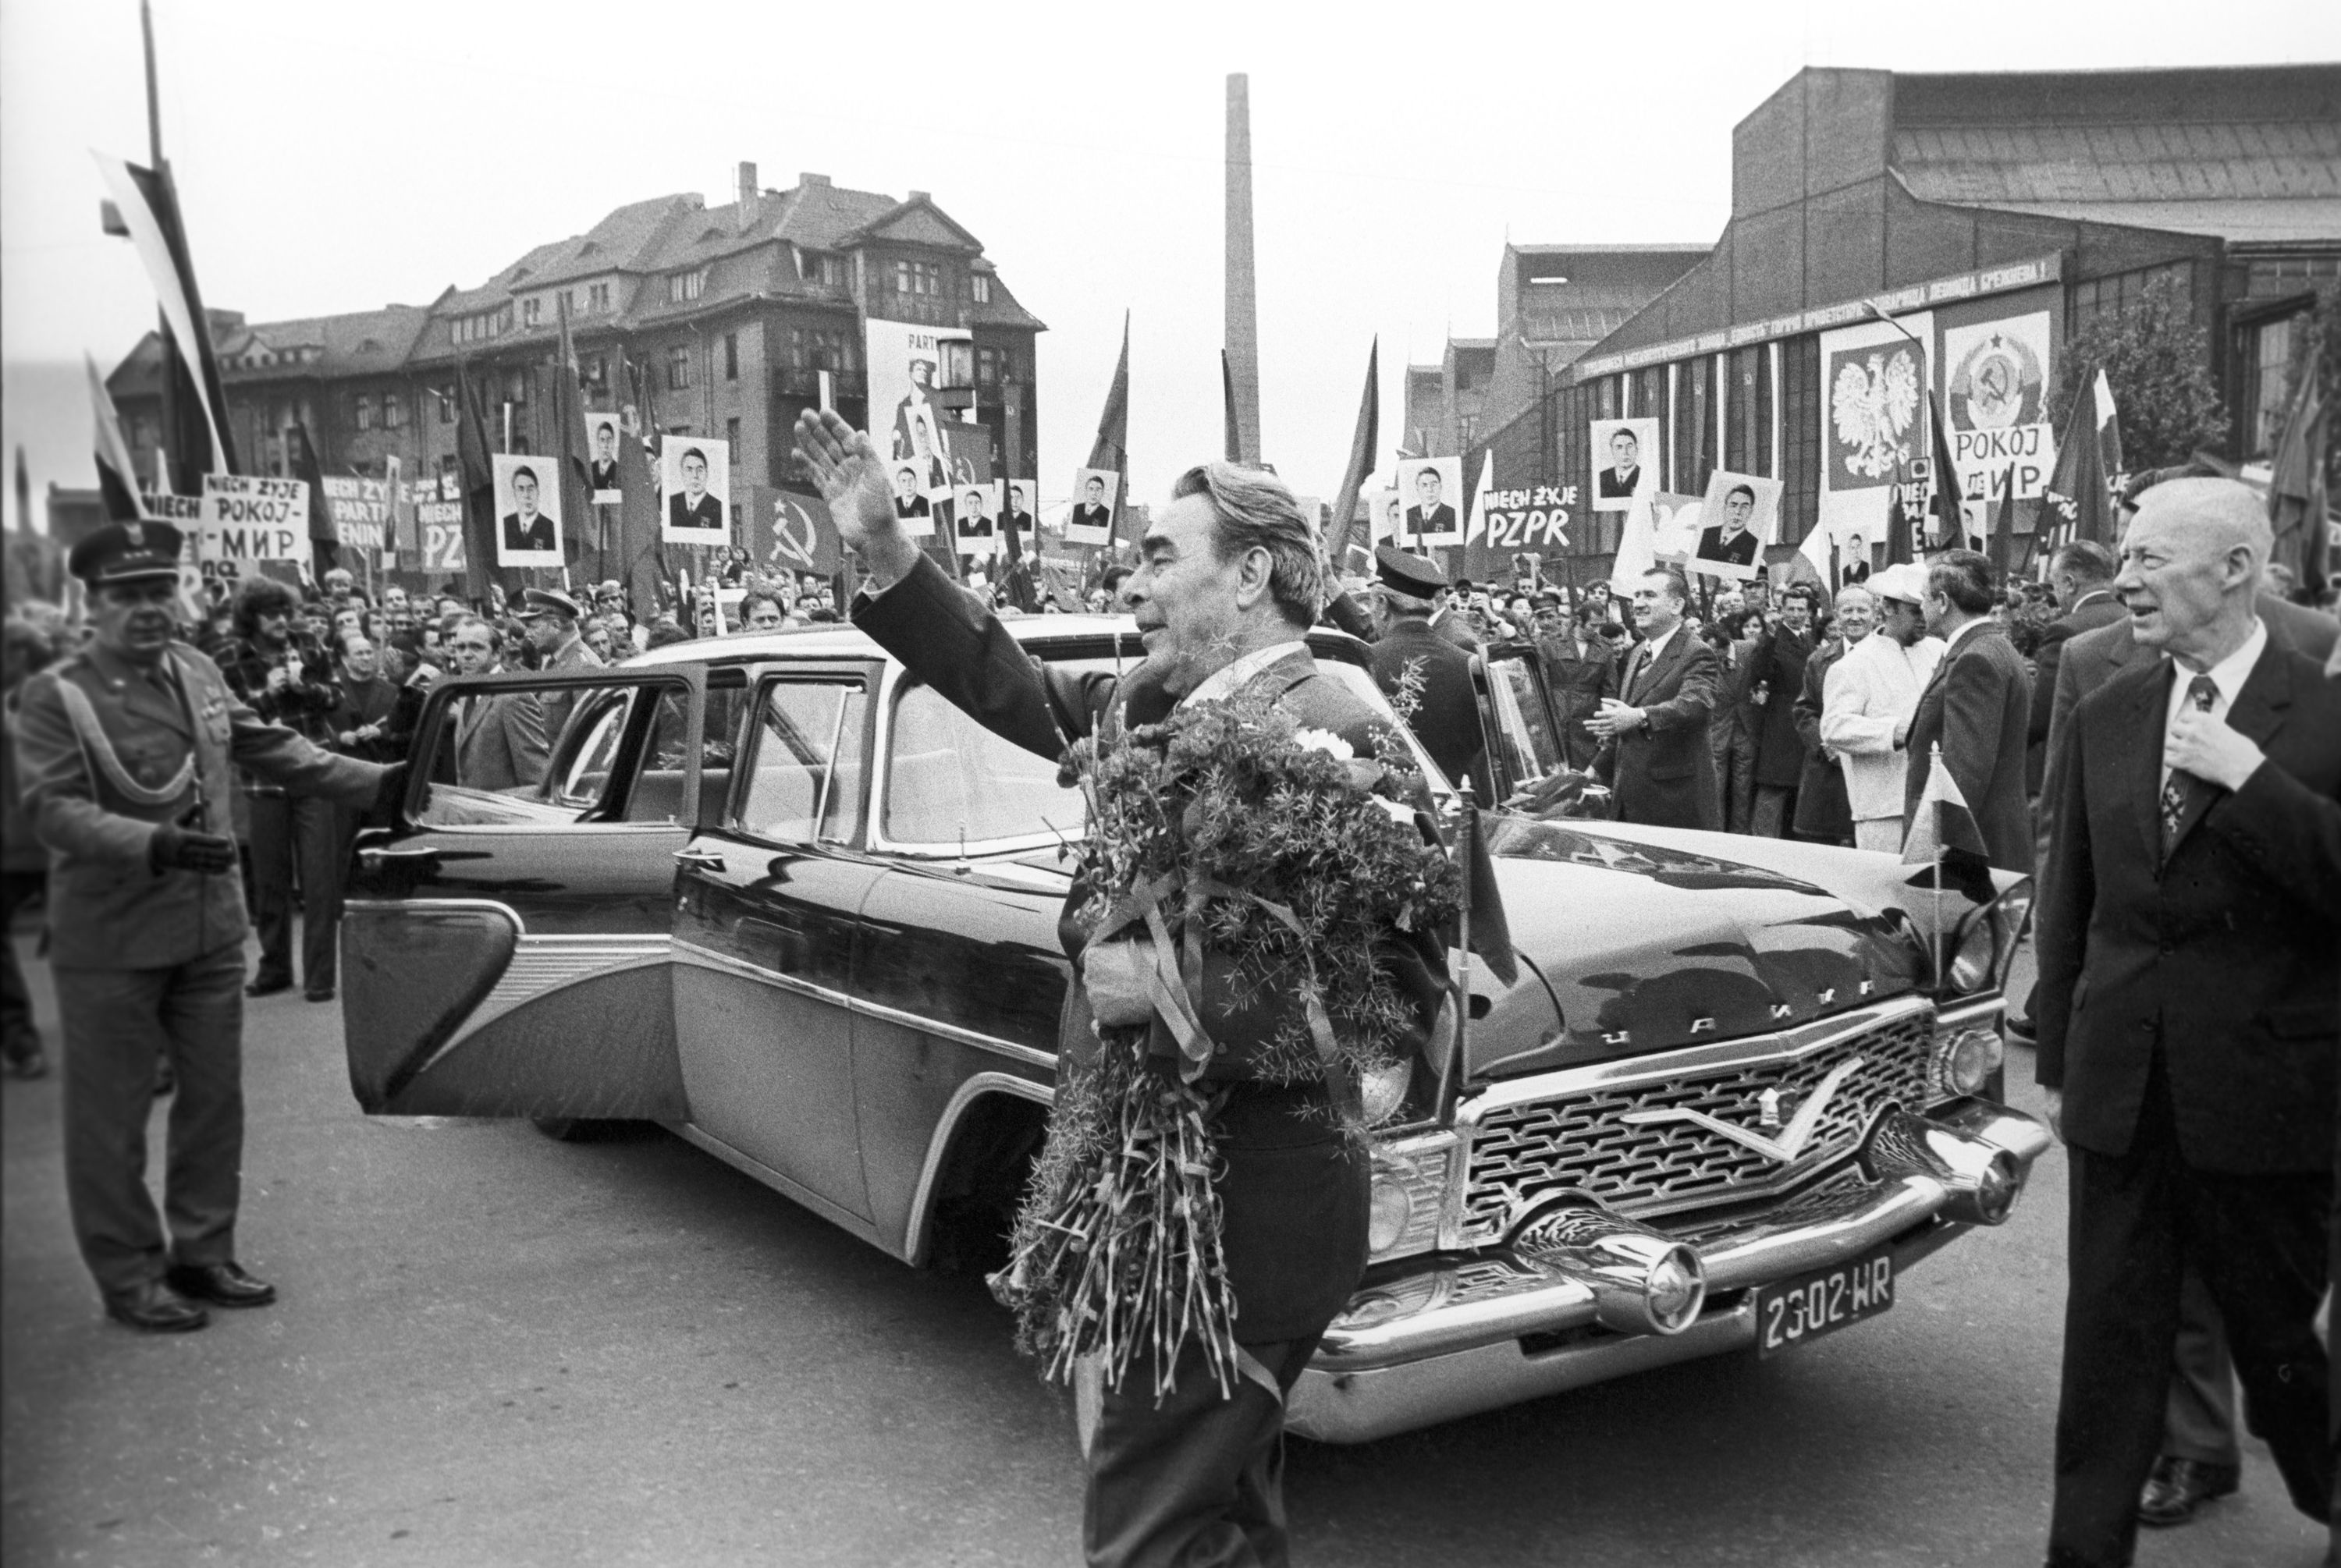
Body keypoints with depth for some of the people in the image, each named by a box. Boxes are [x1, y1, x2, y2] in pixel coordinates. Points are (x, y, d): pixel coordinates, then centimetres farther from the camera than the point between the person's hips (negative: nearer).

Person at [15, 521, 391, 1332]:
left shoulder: (199, 672, 6)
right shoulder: (54, 697, -10)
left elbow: (272, 749, 14)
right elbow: (54, 810, -18)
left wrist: (377, 781, 7)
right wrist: (157, 846, -32)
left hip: (212, 928, 6)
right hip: (111, 940, -6)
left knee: (215, 1098, 14)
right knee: (111, 1117, 5)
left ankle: (203, 1253, 29)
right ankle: (130, 1278, 18)